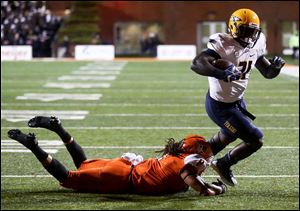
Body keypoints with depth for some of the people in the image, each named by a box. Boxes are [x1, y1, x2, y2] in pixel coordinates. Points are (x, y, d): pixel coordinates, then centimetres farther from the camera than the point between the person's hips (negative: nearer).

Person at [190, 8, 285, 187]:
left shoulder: (255, 45, -4)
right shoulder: (223, 45, -27)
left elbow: (267, 73, 7)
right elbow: (196, 64, -39)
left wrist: (275, 67, -17)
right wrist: (222, 74, -53)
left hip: (237, 100, 9)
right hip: (221, 106, -9)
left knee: (228, 136, 31)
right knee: (256, 140, -6)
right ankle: (223, 165, 17)